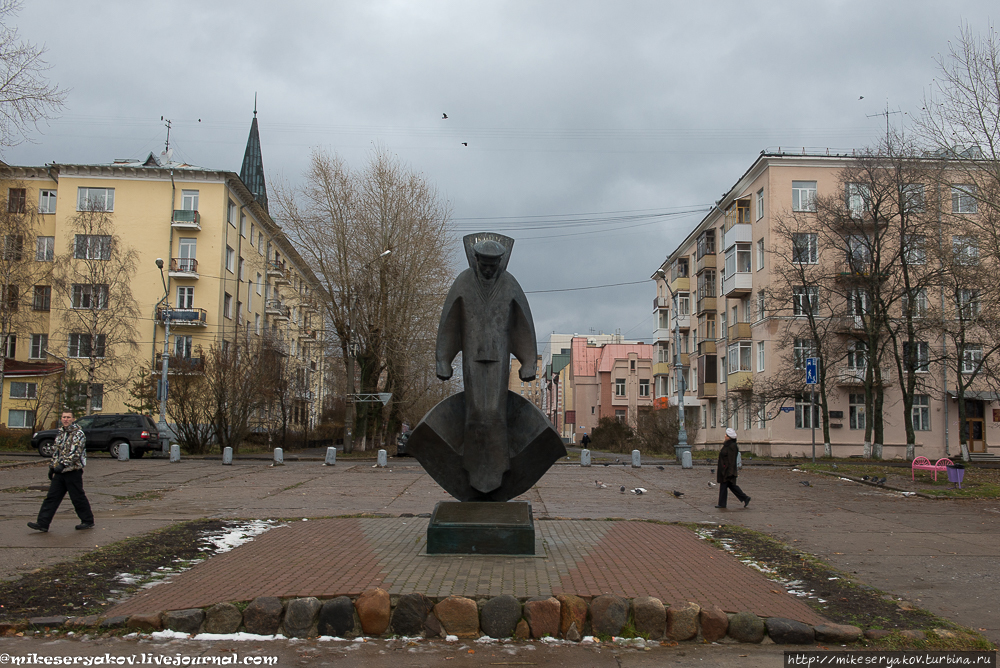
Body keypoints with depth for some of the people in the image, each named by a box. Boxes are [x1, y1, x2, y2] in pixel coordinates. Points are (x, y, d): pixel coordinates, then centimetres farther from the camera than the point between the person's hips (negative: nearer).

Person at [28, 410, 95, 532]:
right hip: (60, 472, 7)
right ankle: (42, 523, 4)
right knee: (52, 497, 3)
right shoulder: (60, 433, 14)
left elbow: (75, 453, -21)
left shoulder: (78, 434, -11)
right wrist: (52, 467, 19)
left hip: (73, 472, -7)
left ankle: (88, 521, 13)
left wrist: (63, 464, -28)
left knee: (78, 498, 1)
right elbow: (56, 452, 22)